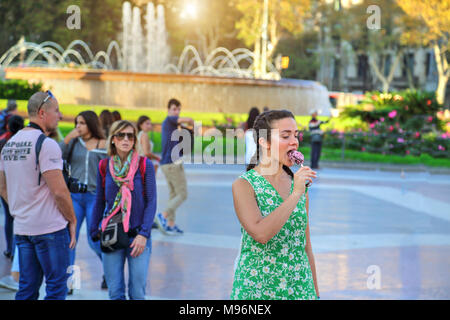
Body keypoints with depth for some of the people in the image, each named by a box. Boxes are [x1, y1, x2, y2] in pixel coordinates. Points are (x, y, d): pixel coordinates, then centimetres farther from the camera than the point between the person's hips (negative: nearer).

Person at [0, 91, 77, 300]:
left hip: (22, 228, 8)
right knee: (56, 287, 0)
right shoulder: (46, 144, -15)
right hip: (51, 228, -8)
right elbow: (59, 191, -17)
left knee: (27, 289, 12)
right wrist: (72, 220, -5)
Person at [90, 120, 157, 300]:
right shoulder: (104, 166, 6)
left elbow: (151, 202, -2)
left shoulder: (145, 165, -1)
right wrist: (94, 232, 13)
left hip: (138, 236, -2)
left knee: (137, 293, -3)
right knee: (115, 293, 3)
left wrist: (143, 234, -9)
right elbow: (99, 202, 15)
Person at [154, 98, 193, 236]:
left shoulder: (166, 124, 17)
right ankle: (163, 216, -14)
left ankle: (171, 225, 13)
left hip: (166, 163, 9)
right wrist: (193, 124, 3)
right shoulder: (169, 119, -9)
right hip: (174, 164, -9)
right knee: (182, 195, -6)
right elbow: (188, 120, -20)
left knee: (173, 194, 13)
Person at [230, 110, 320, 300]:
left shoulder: (298, 183, 6)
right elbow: (260, 234, -24)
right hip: (257, 290, -4)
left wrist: (315, 293, 12)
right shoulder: (244, 185, -9)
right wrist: (296, 195, -21)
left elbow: (305, 245, 12)